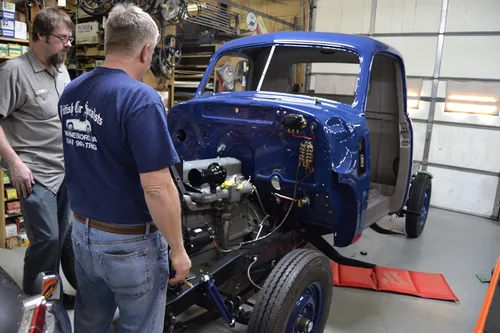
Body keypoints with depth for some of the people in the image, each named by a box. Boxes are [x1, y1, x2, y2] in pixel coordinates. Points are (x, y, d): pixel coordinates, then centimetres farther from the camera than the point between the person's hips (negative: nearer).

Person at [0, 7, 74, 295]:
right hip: (35, 173, -7)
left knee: (59, 238, 13)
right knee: (46, 238, -9)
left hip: (66, 170, 7)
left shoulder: (62, 71, 12)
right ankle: (33, 299, 16)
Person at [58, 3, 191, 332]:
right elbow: (157, 190, -26)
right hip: (130, 243, -7)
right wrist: (178, 250, -15)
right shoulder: (141, 98, -24)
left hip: (82, 232, 7)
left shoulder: (70, 92, 1)